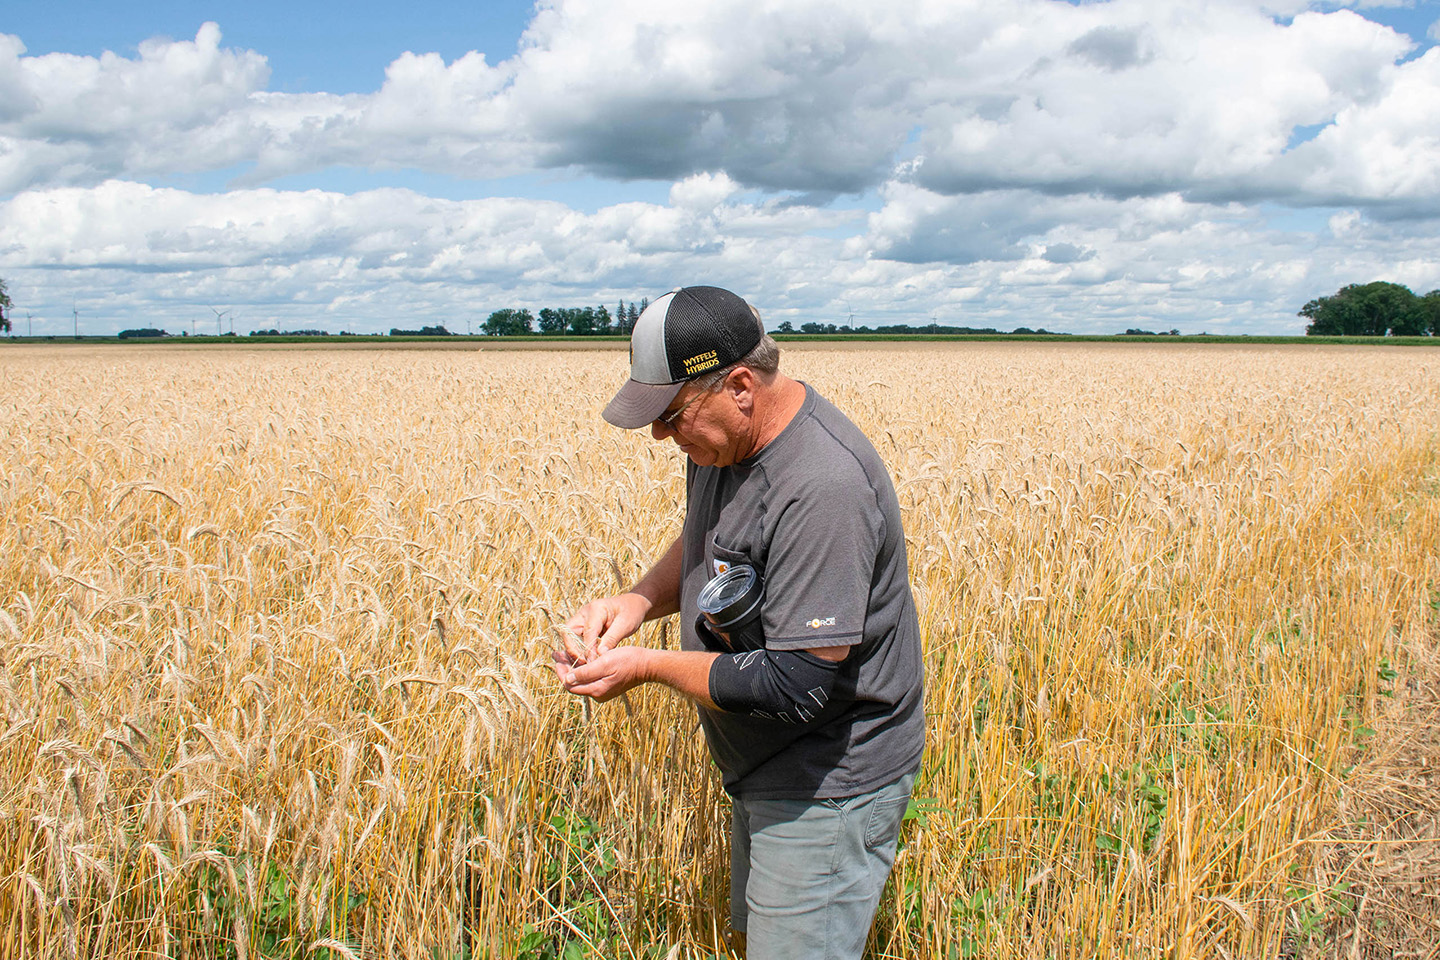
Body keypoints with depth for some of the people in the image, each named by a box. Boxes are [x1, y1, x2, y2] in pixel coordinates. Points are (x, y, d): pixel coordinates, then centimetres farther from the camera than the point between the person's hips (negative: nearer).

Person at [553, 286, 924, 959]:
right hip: (765, 769, 10)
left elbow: (798, 688, -33)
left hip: (827, 788, -10)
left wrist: (649, 666, -22)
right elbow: (705, 547, 15)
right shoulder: (723, 441, -3)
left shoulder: (821, 488, -33)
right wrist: (640, 599, -6)